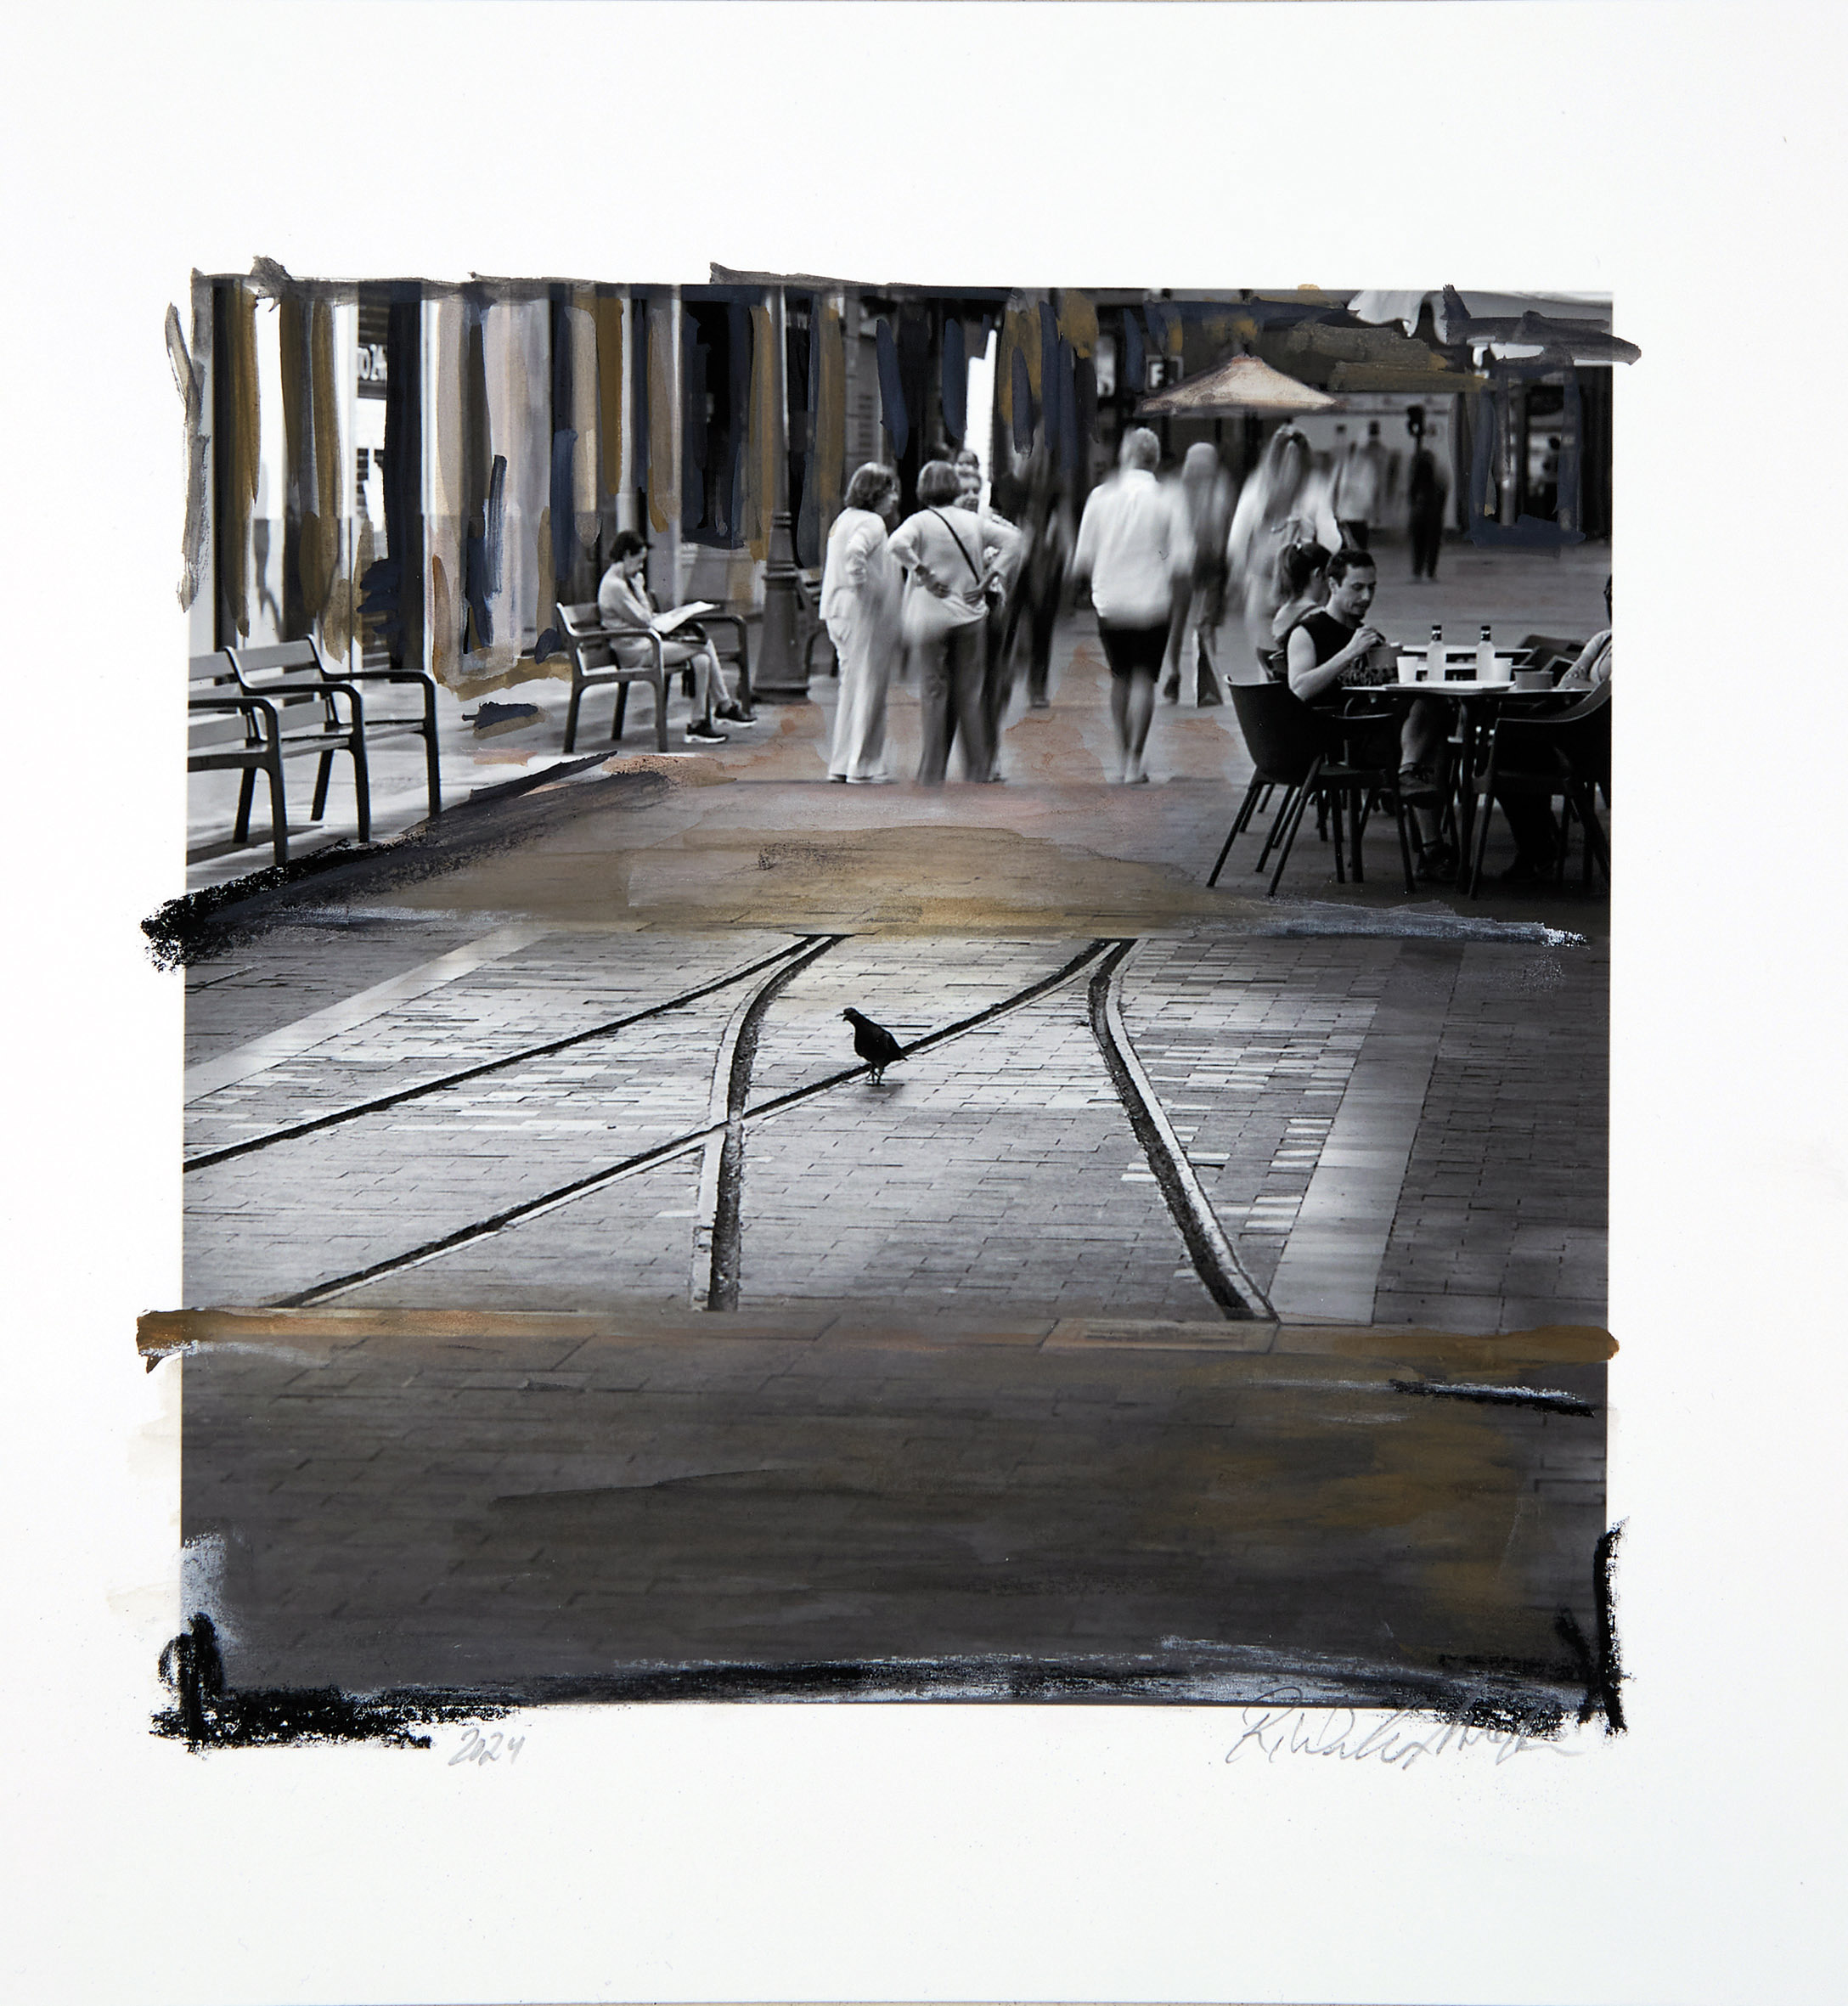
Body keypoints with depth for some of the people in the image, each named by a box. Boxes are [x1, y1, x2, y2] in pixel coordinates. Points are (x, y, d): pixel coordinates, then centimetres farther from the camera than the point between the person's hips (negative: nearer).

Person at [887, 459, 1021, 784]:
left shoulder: (920, 522, -6)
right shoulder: (974, 522, 5)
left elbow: (897, 544, -25)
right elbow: (1012, 539, 1)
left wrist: (924, 575, -15)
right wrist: (988, 579, -2)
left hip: (929, 618, -3)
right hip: (970, 615, 3)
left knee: (934, 694, 2)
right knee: (969, 694, 9)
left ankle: (933, 772, 2)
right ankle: (979, 767, 8)